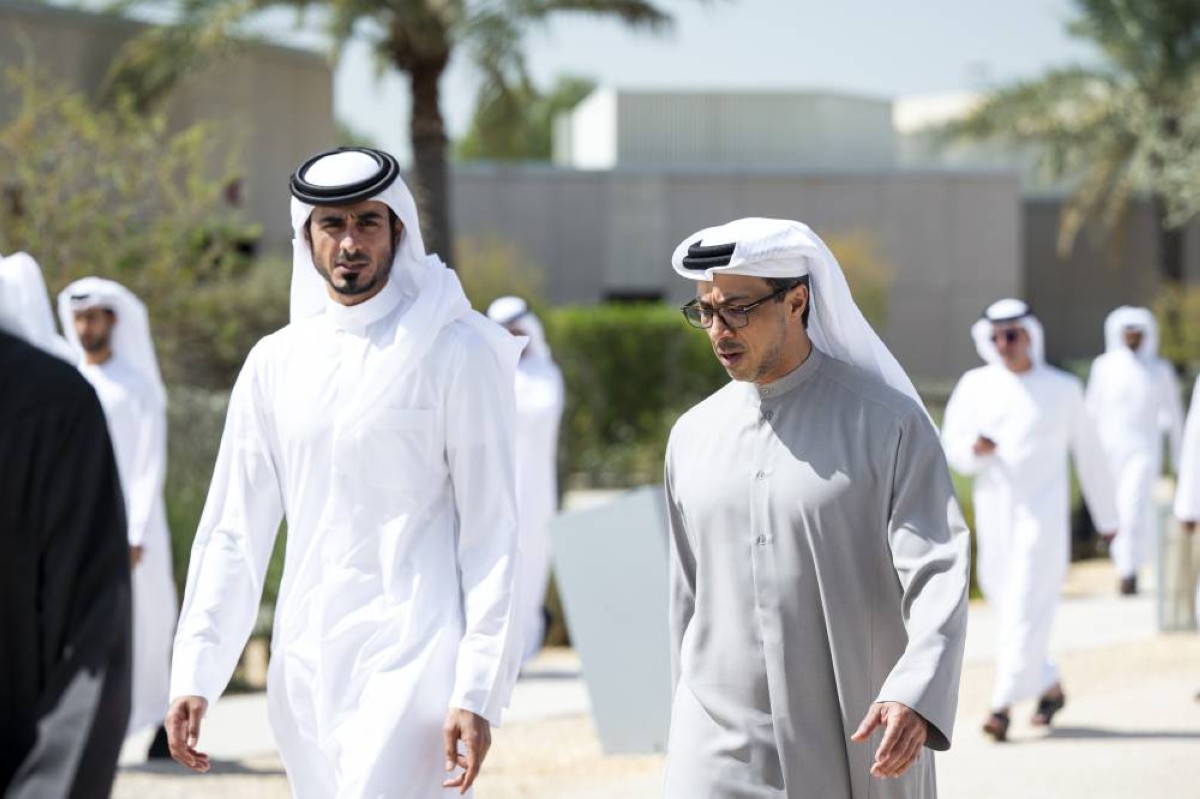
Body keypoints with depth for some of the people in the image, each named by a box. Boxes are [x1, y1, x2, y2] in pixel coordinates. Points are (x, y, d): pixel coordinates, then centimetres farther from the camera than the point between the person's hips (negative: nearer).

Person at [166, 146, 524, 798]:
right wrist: (194, 674, 5)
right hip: (306, 664, 5)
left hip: (412, 657, -5)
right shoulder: (275, 363, 11)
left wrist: (477, 693, -10)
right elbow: (233, 531, 13)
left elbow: (492, 530, -4)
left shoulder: (455, 353, -2)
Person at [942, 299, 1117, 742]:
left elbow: (1089, 454, 9)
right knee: (1004, 601, 8)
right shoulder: (975, 386, 8)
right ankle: (1050, 686, 26)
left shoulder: (1062, 389, 3)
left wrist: (1106, 517, 13)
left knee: (1027, 609, -13)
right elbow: (953, 445, 4)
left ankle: (1003, 704, -17)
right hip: (993, 511, 4)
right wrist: (975, 449, -20)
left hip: (1044, 512, -4)